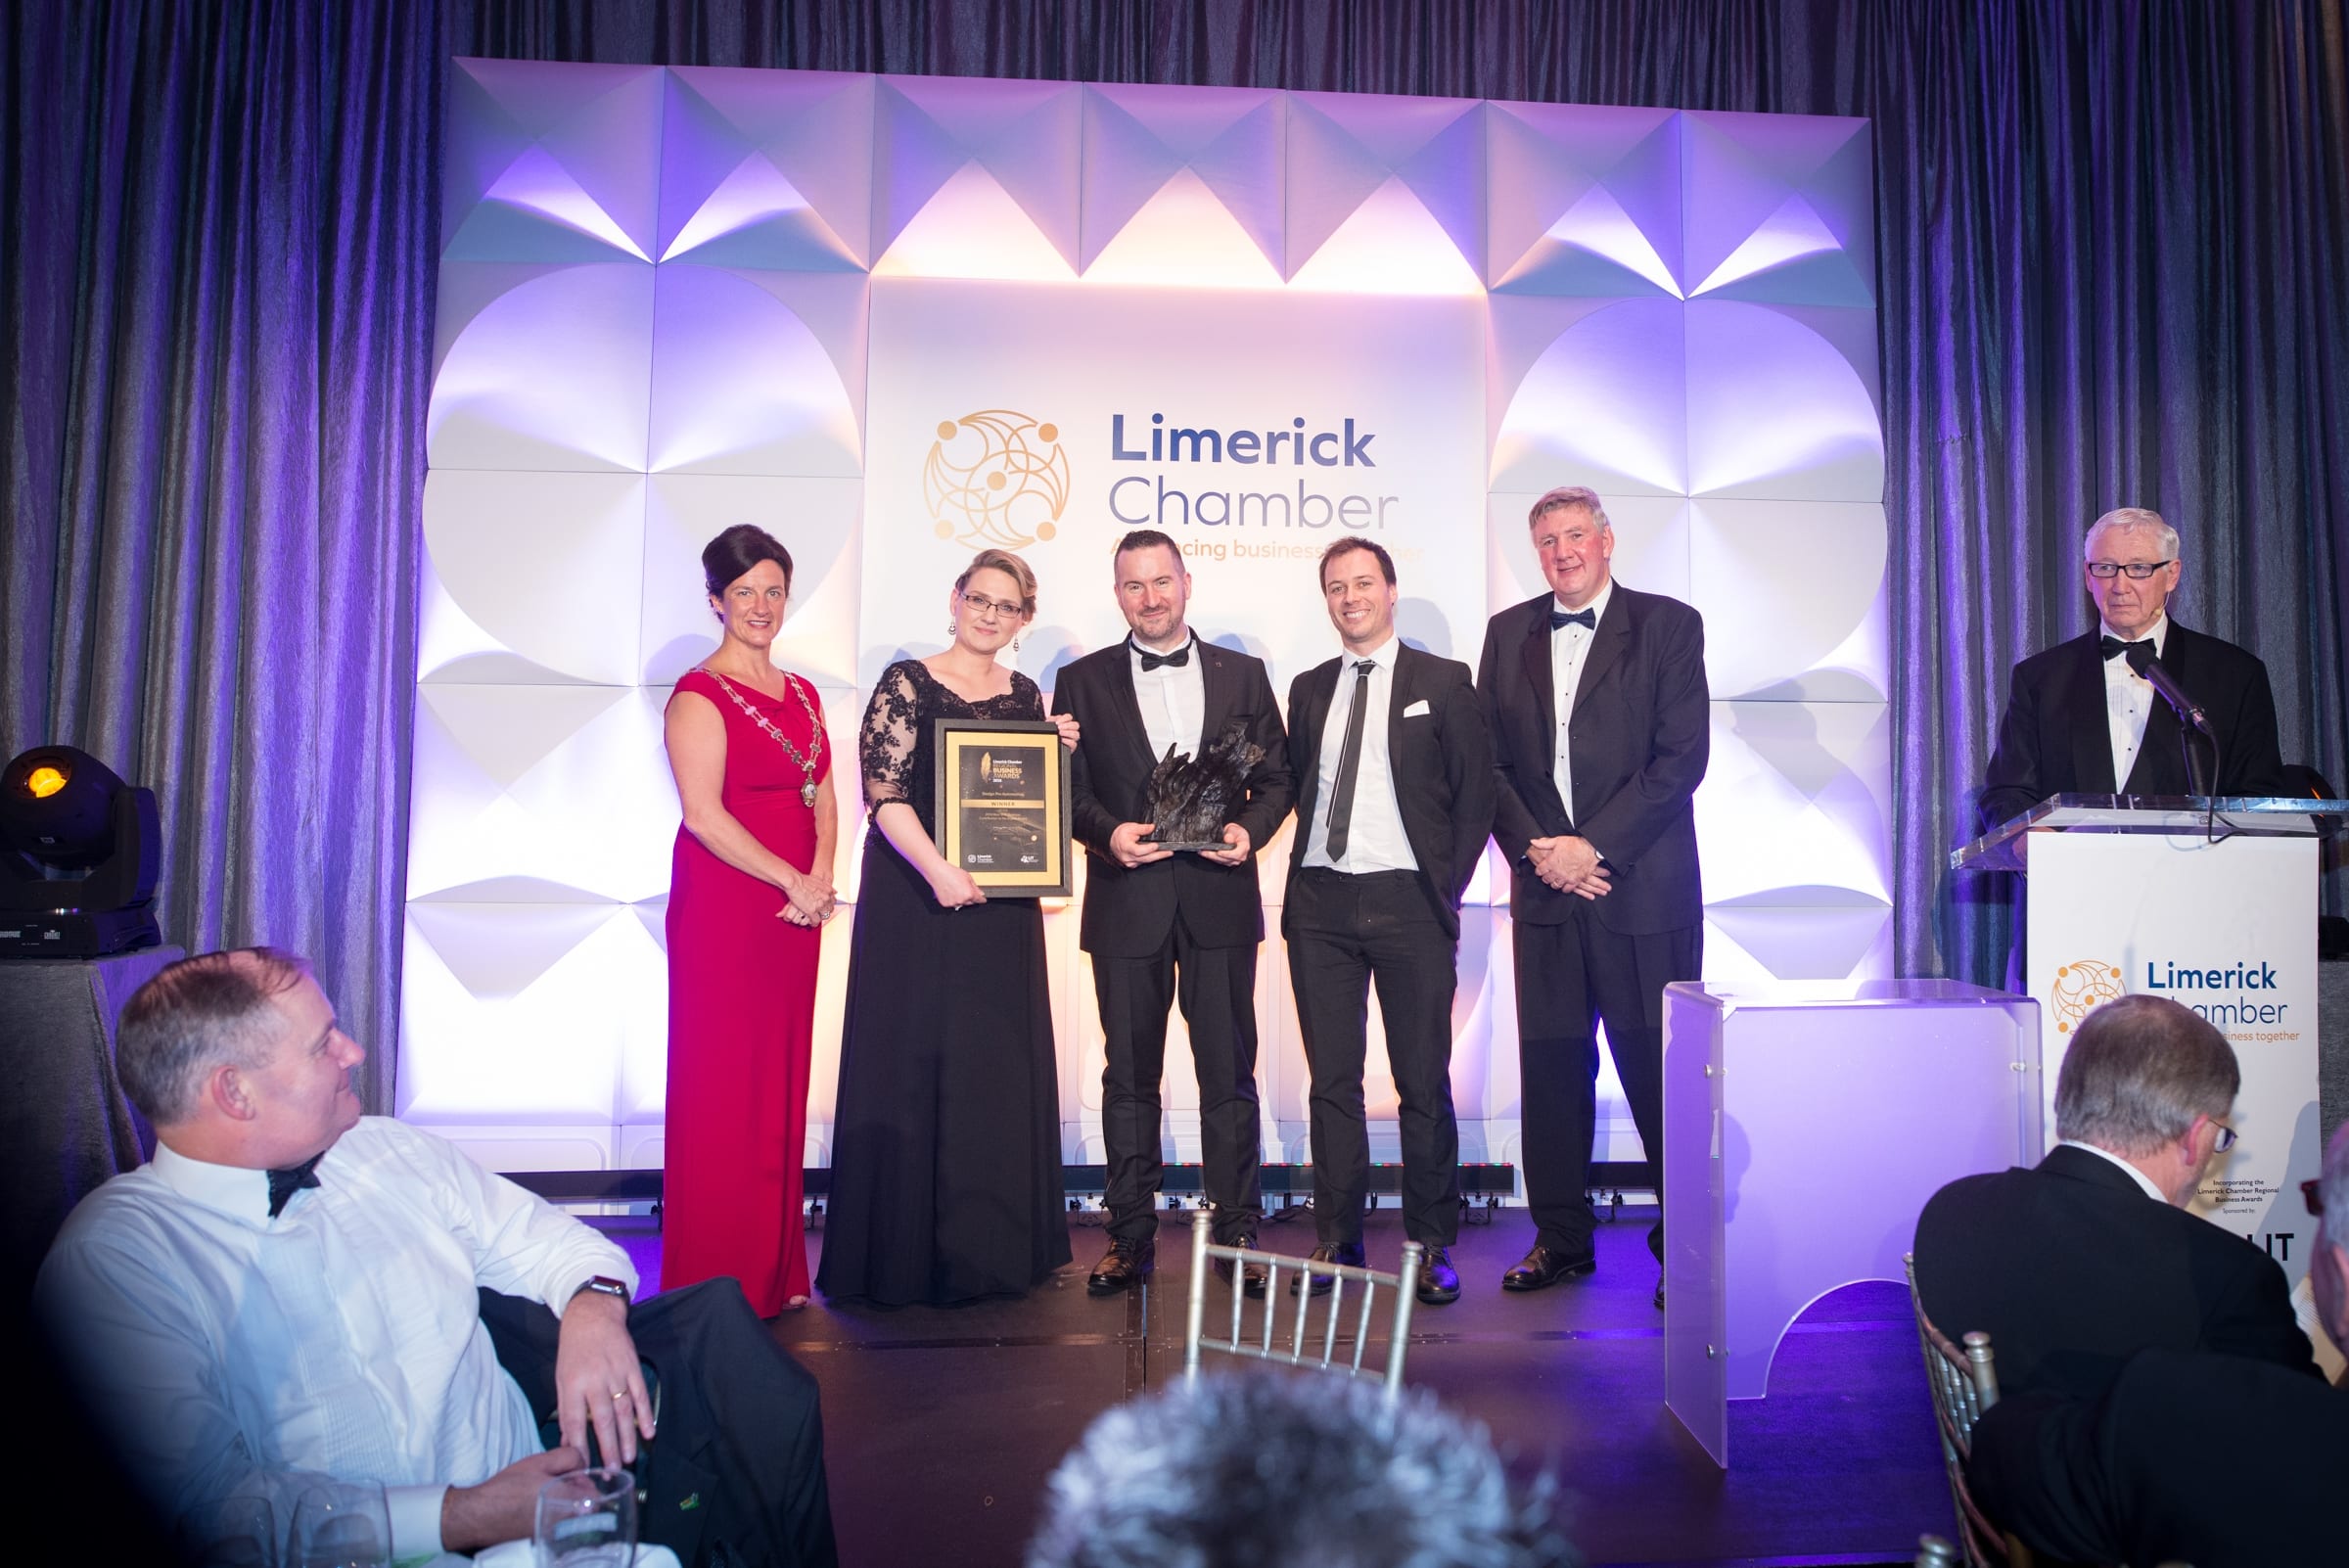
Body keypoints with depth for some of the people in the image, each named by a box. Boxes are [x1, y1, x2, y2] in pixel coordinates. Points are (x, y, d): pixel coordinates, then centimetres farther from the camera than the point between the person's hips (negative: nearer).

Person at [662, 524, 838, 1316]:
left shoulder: (802, 694, 15)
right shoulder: (700, 696, -7)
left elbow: (822, 799, 13)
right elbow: (703, 814, -15)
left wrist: (821, 879, -4)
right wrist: (792, 881, -14)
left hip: (796, 913, 7)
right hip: (722, 911, -7)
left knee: (781, 1087, 10)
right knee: (722, 1090, -1)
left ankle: (775, 1271, 21)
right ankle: (715, 1281, 10)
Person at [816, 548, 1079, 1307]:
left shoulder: (1025, 694, 12)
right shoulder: (906, 683, -3)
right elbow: (883, 789, -12)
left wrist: (1058, 752, 0)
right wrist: (938, 870, -24)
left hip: (1000, 903, 5)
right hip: (916, 897, -5)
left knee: (1001, 1067, 7)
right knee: (914, 1064, 0)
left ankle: (992, 1247, 20)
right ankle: (906, 1254, 12)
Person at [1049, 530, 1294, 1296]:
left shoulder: (1242, 674, 10)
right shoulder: (1082, 681, 8)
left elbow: (1276, 778, 9)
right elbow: (1068, 788, 5)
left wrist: (1249, 829, -10)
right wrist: (1108, 832, -14)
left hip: (1219, 897, 0)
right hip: (1127, 902, 0)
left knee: (1229, 1073, 4)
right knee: (1129, 1076, 7)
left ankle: (1236, 1233, 15)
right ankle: (1131, 1238, 16)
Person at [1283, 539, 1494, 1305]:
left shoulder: (1443, 682, 4)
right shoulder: (1309, 689, 15)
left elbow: (1474, 796, 2)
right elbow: (1298, 787, 15)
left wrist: (1446, 889, -4)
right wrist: (1303, 873, 1)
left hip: (1408, 902, -3)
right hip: (1320, 904, 3)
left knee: (1423, 1083, 2)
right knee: (1332, 1081, 8)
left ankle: (1432, 1245, 15)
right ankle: (1337, 1240, 18)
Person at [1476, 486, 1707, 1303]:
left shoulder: (1668, 625, 1)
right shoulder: (1508, 633, 12)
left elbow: (1681, 756, -7)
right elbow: (1488, 759, 9)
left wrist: (1593, 844, -13)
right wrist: (1534, 848, -5)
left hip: (1644, 887, -3)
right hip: (1544, 886, 3)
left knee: (1658, 1068, 1)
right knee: (1551, 1068, 7)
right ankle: (1561, 1237, 20)